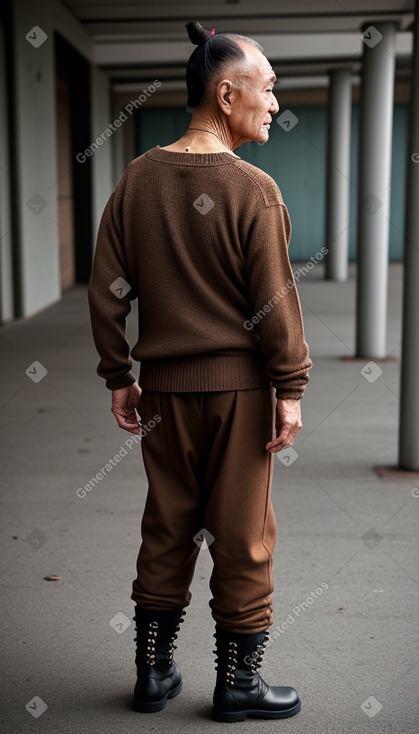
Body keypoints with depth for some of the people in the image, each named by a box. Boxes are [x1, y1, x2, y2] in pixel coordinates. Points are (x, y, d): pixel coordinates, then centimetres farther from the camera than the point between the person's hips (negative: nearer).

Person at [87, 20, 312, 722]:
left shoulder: (137, 179, 2)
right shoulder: (253, 190, -13)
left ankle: (154, 671, 26)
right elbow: (274, 301, -13)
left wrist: (118, 376, 11)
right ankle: (238, 682, 21)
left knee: (166, 527, 15)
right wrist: (291, 387, -4)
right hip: (239, 384, -4)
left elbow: (107, 289, 3)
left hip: (165, 386, 5)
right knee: (243, 534, 8)